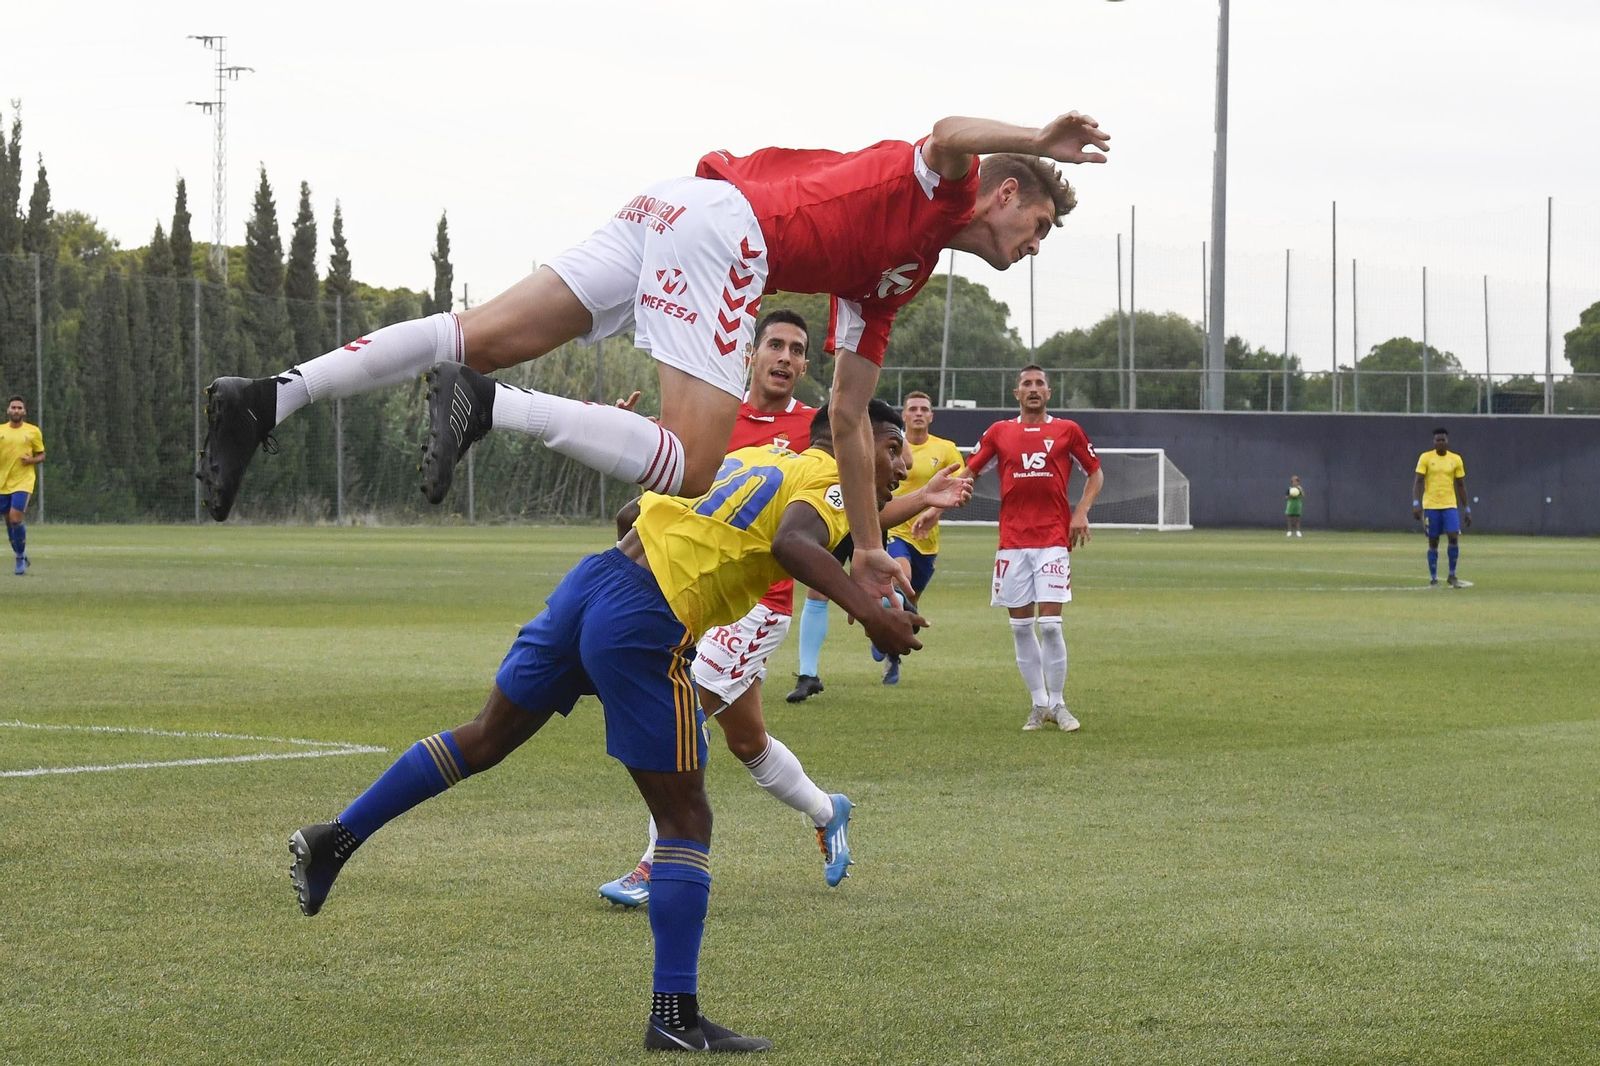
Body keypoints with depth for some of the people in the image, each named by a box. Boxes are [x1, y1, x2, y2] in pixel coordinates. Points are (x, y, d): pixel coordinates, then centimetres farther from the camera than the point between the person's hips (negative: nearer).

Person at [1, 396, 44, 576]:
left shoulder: (33, 431, 1)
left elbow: (41, 455, 8)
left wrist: (31, 460, -12)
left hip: (23, 482, -3)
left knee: (15, 518, -17)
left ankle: (21, 558, -3)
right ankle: (22, 557, 25)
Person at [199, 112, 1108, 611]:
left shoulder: (888, 289, 32)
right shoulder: (941, 190, 11)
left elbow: (849, 418, 33)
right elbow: (945, 138, -15)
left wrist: (870, 545, 34)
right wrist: (1039, 142, -18)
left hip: (673, 214, 9)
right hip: (723, 223, -8)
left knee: (489, 336, -3)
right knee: (689, 466, -18)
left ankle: (273, 398, -15)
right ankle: (489, 405, -30)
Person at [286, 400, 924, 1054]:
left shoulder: (756, 457, 24)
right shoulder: (828, 479, 1)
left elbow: (638, 511, 31)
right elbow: (793, 543, -22)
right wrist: (867, 610, -29)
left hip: (595, 580, 8)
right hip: (645, 625, -8)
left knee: (487, 736, 23)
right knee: (685, 818, 0)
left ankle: (335, 840, 28)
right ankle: (674, 1016, -1)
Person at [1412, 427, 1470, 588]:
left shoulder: (1456, 459, 6)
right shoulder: (1426, 458, -1)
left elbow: (1461, 485, 11)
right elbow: (1418, 481, -4)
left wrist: (1466, 509, 10)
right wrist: (1416, 503, -16)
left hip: (1450, 505, 1)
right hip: (1430, 506, -1)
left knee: (1454, 537, -14)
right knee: (1433, 542, 2)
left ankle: (1452, 575, 0)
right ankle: (1433, 579, 10)